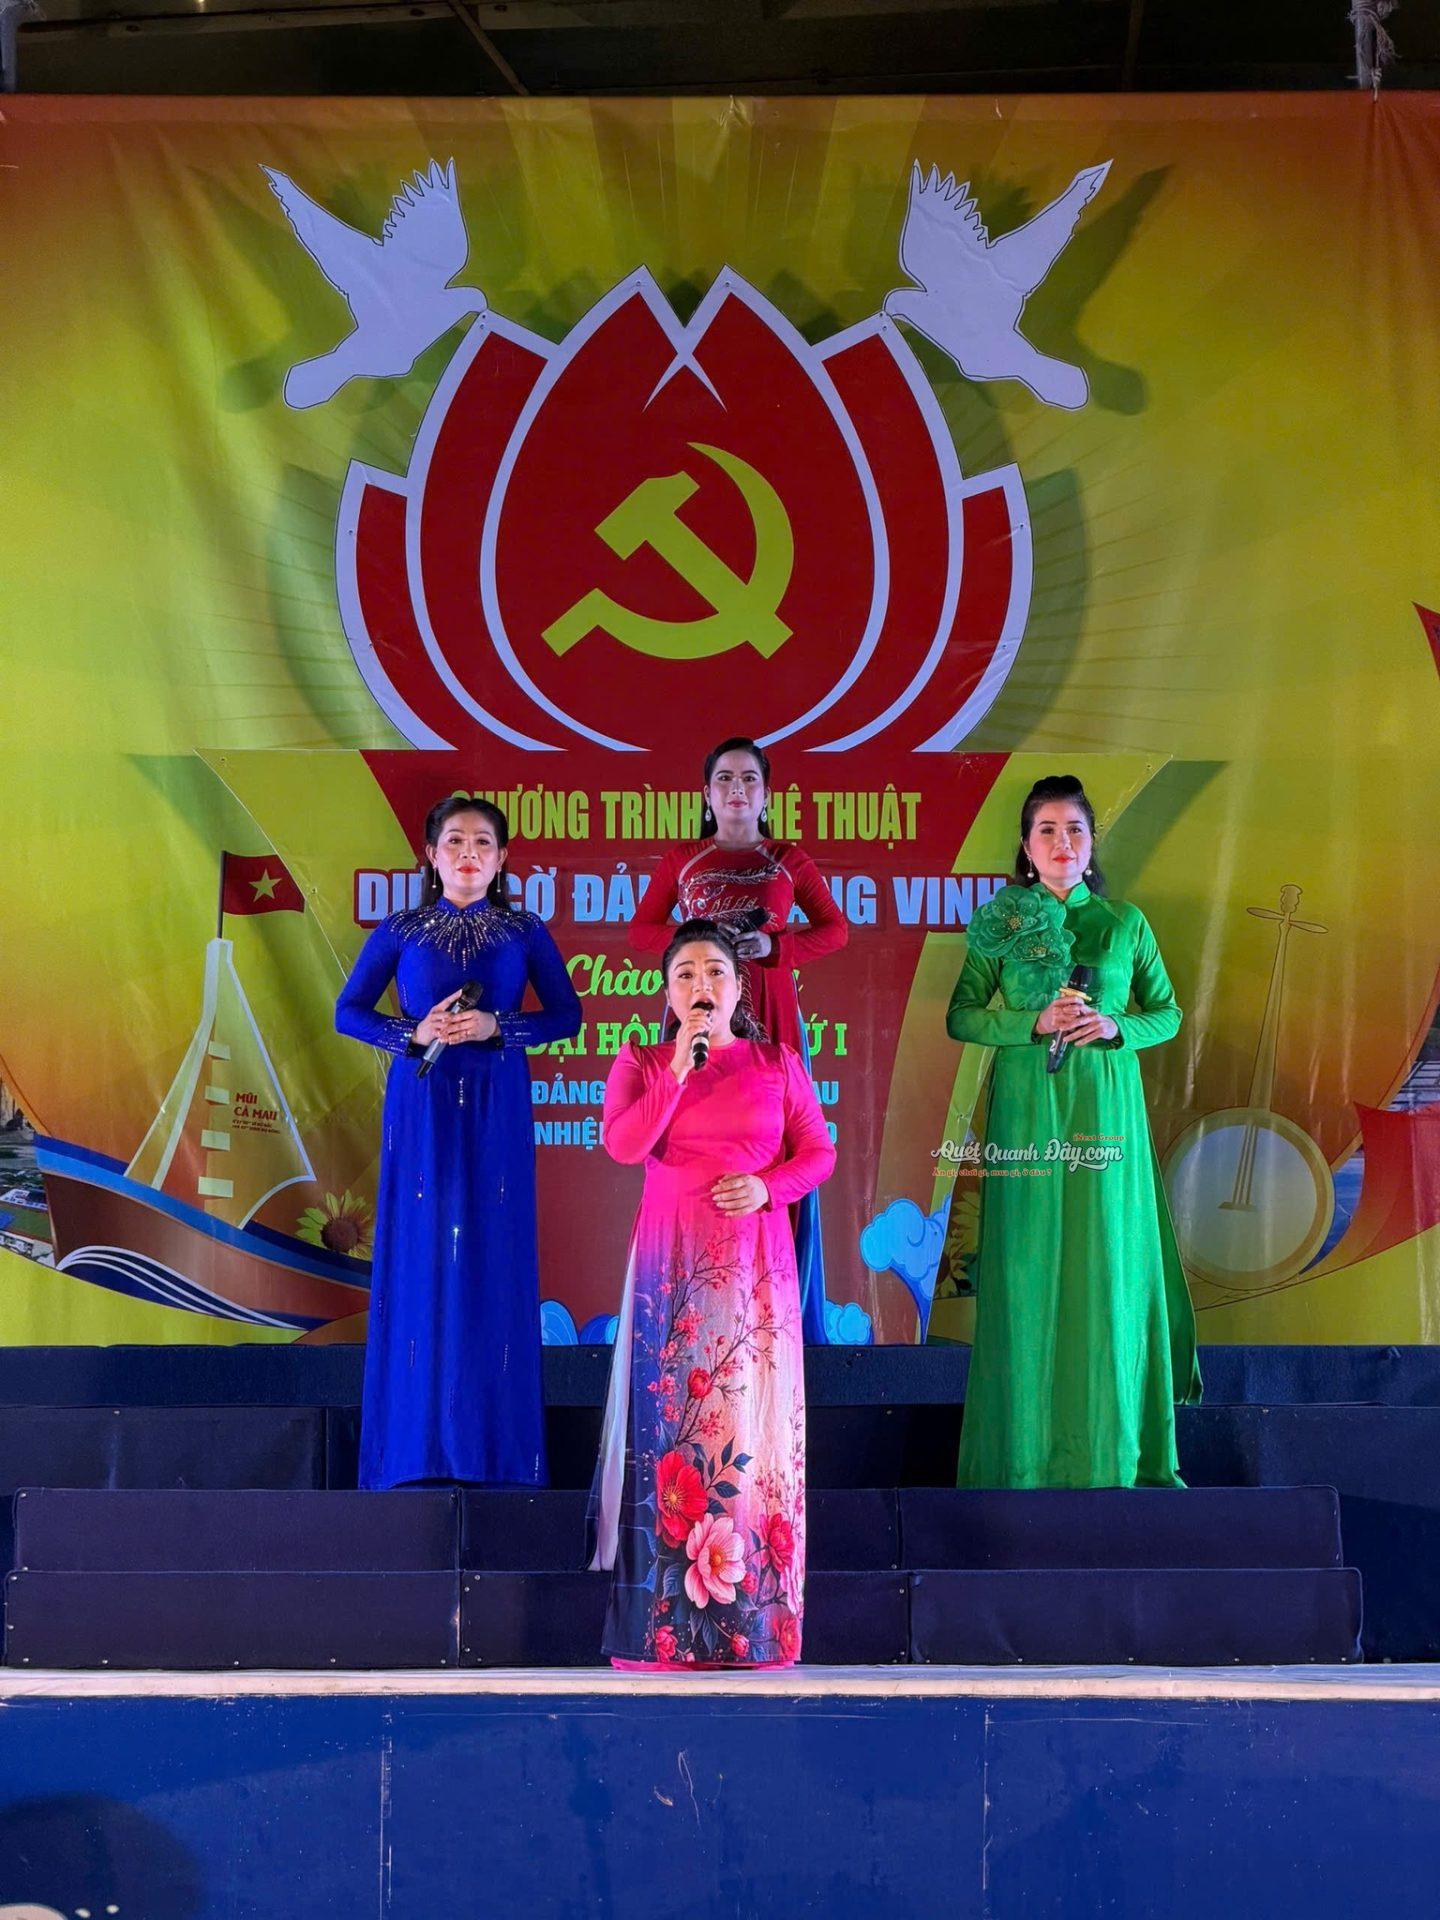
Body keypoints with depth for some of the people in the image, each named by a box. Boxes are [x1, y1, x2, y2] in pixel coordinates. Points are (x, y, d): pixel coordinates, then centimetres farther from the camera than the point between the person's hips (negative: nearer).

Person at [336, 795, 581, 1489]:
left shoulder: (525, 933, 6)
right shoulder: (399, 932, 6)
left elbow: (566, 1015, 5)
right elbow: (348, 1011, 7)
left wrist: (495, 1026, -11)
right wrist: (415, 1033, -10)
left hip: (496, 1109, 0)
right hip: (421, 1107, 0)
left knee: (493, 1260, -1)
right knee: (420, 1261, -2)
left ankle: (492, 1443, 5)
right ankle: (417, 1443, 4)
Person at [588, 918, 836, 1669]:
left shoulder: (777, 1064, 11)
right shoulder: (640, 1063, 9)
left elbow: (818, 1152, 8)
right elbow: (623, 1145, -7)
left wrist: (768, 1187, -10)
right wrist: (678, 1069, -11)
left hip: (754, 1263, 0)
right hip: (672, 1264, 0)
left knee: (751, 1417, -3)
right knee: (672, 1416, -5)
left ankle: (751, 1617, 2)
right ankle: (668, 1619, -1)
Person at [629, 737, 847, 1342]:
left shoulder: (789, 861, 10)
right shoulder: (680, 859, 12)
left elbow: (835, 929, 9)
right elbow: (642, 929, 11)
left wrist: (772, 946, -7)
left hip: (769, 1018, 0)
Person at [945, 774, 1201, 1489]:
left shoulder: (1125, 922, 7)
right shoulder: (1000, 922, 4)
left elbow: (1167, 1012, 12)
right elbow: (961, 1016, 3)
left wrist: (1116, 1026, -8)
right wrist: (1034, 1022, -12)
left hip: (1106, 1104, 1)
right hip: (1027, 1103, -1)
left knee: (1108, 1263, 1)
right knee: (1030, 1265, -1)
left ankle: (1113, 1446, 10)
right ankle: (1029, 1444, 7)